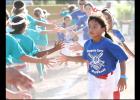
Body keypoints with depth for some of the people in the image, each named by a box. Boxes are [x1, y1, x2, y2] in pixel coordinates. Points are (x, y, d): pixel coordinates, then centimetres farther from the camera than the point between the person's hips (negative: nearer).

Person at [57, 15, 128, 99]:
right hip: (93, 79, 3)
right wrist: (68, 58, 9)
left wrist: (123, 77, -26)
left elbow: (122, 58, -21)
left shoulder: (108, 43, -24)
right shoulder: (87, 44, -9)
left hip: (107, 79, -3)